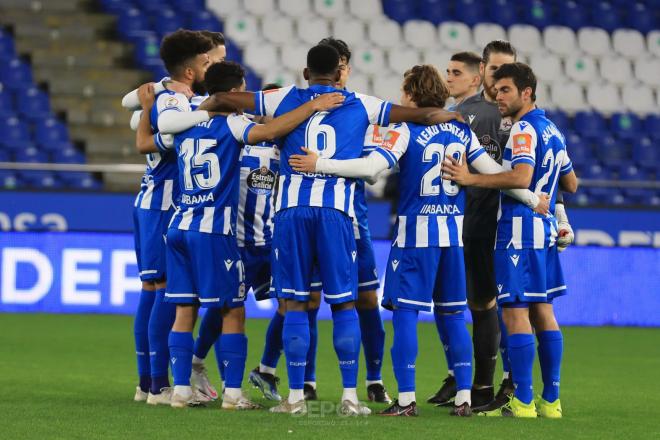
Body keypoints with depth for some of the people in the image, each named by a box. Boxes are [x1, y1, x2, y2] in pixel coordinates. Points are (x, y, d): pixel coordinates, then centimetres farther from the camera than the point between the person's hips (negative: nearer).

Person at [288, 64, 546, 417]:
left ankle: (406, 399, -7)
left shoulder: (406, 130, -8)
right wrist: (533, 201, 20)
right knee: (453, 315, 11)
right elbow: (494, 172, 9)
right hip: (453, 232, 5)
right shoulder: (461, 131, 8)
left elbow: (371, 167, -19)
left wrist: (319, 164, -17)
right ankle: (464, 397, 8)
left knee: (404, 311, -2)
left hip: (415, 232, -5)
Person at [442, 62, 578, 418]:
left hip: (519, 229, -9)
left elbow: (521, 177, -26)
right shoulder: (551, 130, 16)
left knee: (515, 313, -8)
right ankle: (551, 401, 12)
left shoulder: (523, 129, -12)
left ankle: (523, 403, -10)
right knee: (542, 312, 11)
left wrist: (471, 178, -24)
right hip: (545, 229, 9)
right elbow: (571, 184, 24)